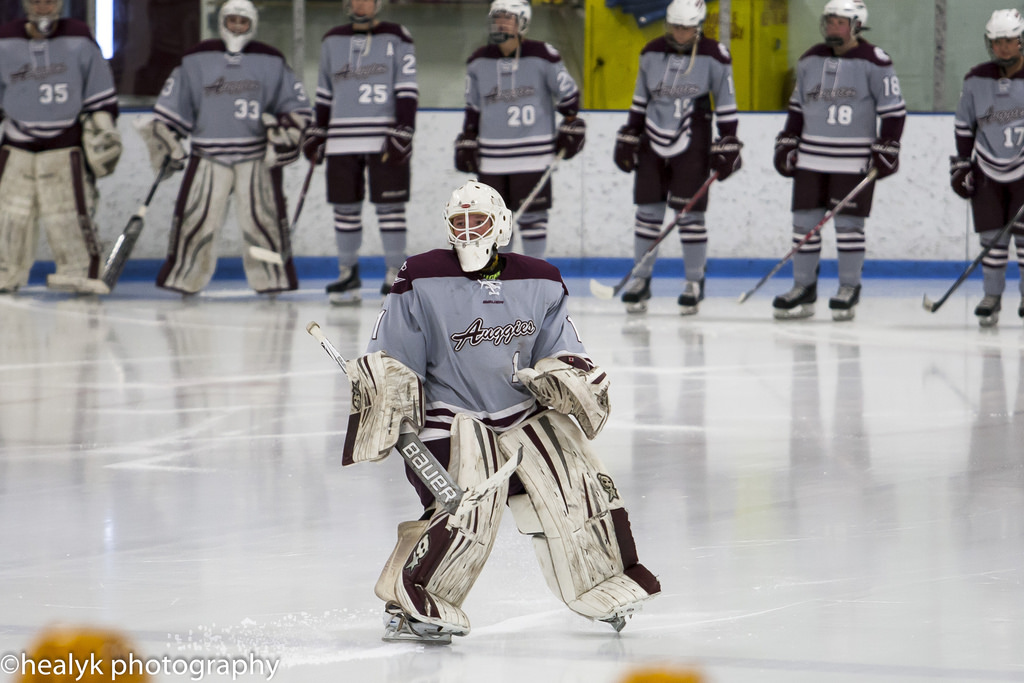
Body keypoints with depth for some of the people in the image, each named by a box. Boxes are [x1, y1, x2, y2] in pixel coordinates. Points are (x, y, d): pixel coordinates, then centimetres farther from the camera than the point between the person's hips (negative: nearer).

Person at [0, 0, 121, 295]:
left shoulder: (79, 42, -1)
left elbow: (102, 96, 4)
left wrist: (103, 131, 1)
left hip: (65, 146, -2)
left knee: (70, 214, -8)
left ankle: (83, 272, -1)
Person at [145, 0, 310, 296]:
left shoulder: (271, 63, 7)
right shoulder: (196, 61, 7)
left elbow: (298, 108, 9)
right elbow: (170, 108, 10)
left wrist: (283, 135, -5)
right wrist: (168, 147, 4)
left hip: (257, 157, 0)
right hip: (208, 157, 0)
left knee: (263, 220, -3)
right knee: (193, 218, -5)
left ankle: (273, 279, 7)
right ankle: (182, 277, 5)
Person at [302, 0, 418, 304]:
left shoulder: (397, 38, 1)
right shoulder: (332, 41, 14)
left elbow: (407, 91, -3)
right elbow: (325, 94, 20)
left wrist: (402, 132, -12)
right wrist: (316, 135, 17)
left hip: (385, 139, -4)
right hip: (342, 141, 4)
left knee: (389, 207, -3)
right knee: (345, 207, 5)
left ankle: (395, 274, 3)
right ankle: (348, 273, 15)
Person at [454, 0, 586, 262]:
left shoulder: (542, 56, -6)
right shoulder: (479, 61, 6)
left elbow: (568, 93, 3)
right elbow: (472, 107, 15)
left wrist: (570, 129, 3)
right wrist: (467, 143, 13)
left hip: (533, 150, -4)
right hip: (492, 153, 4)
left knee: (532, 213, -2)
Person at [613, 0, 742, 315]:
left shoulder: (714, 57, -8)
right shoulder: (652, 53, 2)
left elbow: (726, 104, -2)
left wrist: (727, 146, -5)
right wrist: (628, 137, 12)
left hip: (692, 144, -3)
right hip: (653, 141, 3)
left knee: (690, 214, -3)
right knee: (648, 211, 4)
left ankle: (695, 283, 8)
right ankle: (640, 280, 13)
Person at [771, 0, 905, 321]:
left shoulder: (874, 63, -6)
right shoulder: (810, 60, 10)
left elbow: (893, 109, -4)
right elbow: (797, 105, 19)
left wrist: (887, 148, -9)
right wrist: (787, 142, 14)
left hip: (855, 160, -5)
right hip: (810, 158, 5)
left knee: (849, 224, -2)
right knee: (804, 221, 3)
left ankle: (849, 290, 8)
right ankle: (803, 289, 10)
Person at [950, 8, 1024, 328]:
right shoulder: (976, 81, -3)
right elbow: (963, 125, 8)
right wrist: (961, 164, 4)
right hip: (988, 170, 2)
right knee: (993, 237, 1)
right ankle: (992, 296, 12)